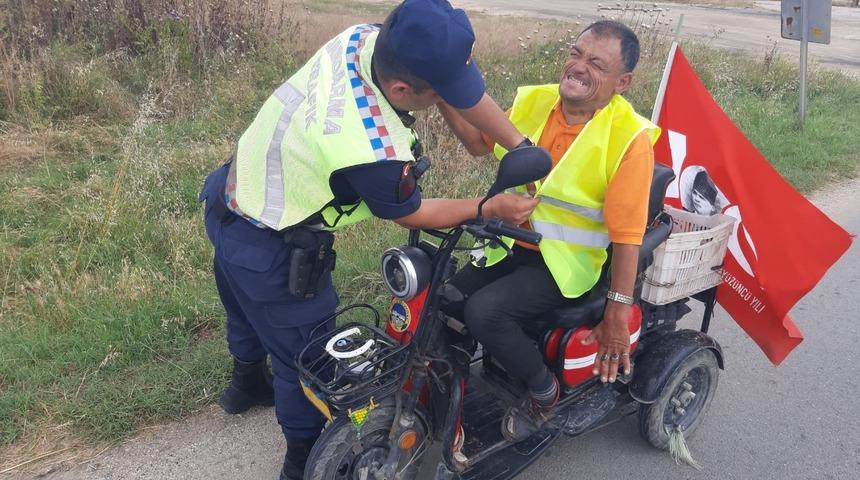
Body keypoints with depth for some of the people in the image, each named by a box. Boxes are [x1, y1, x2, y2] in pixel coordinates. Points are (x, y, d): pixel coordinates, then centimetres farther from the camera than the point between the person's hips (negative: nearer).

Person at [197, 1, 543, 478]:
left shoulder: (365, 38, -17)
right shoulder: (373, 152, -37)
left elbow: (465, 90, -6)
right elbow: (410, 214, -14)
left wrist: (524, 149, -6)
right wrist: (492, 207, -5)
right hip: (269, 252, -9)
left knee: (251, 310, 33)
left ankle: (247, 384, 63)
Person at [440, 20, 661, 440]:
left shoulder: (628, 137, -17)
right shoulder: (534, 101, 0)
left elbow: (626, 235, -18)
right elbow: (479, 141, 12)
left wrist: (618, 314, -17)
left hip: (566, 263, -6)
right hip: (513, 245, 7)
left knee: (484, 311, -26)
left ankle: (544, 391, 1)